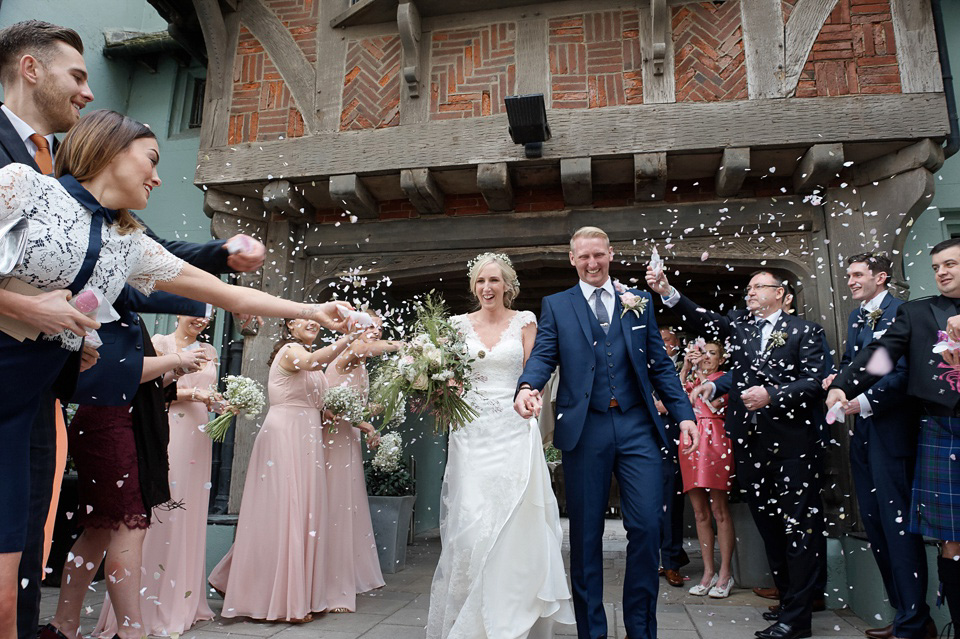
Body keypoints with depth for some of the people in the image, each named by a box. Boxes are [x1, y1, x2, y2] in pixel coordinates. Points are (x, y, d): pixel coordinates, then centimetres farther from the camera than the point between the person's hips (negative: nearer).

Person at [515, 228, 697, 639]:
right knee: (586, 535, 6)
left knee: (646, 528, -2)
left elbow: (660, 364, 12)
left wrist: (683, 413, 2)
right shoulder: (556, 305, 11)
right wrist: (527, 386, -22)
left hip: (637, 427, 1)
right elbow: (543, 355, -1)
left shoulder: (639, 302, 14)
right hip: (584, 430, -1)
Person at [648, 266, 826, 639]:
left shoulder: (805, 331, 3)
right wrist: (667, 292, -15)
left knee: (798, 526, 0)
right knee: (769, 527, 14)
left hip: (792, 443, -4)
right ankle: (788, 600, 28)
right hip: (750, 443, 5)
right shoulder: (738, 324, 14)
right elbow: (702, 320, -2)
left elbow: (814, 381, -6)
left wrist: (772, 396, -18)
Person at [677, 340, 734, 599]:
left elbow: (716, 402, -8)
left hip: (715, 441, -4)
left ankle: (725, 573, 3)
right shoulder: (692, 378, 22)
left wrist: (701, 374, -5)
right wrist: (686, 368, 1)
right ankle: (708, 572, 11)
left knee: (719, 509, -4)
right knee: (700, 511, 5)